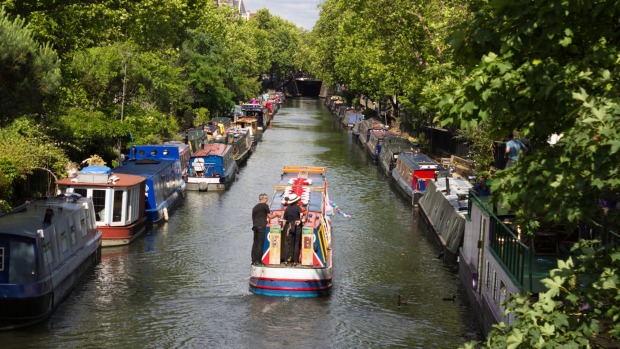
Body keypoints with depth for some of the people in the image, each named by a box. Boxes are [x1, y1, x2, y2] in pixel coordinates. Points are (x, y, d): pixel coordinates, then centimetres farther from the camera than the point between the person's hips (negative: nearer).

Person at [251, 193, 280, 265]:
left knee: (255, 243, 7)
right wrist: (276, 215, 19)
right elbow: (270, 216, 1)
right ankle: (258, 260, -10)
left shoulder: (255, 207, 20)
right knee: (260, 243, -7)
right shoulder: (264, 205, -1)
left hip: (255, 226, 7)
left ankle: (254, 260, 5)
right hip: (261, 226, -7)